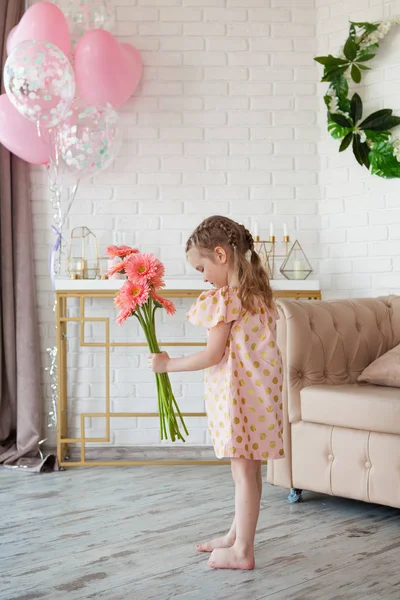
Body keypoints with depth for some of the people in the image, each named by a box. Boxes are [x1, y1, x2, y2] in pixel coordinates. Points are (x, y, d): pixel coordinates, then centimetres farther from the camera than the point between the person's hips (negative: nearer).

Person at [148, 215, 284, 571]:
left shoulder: (224, 298, -15)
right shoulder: (259, 291, 10)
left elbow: (213, 355, -14)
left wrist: (168, 364, -4)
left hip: (239, 391, -9)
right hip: (258, 386, 9)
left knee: (244, 471, -2)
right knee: (248, 469, 16)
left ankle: (242, 552, 7)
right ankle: (237, 535, 29)